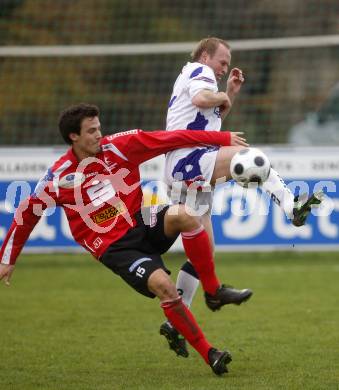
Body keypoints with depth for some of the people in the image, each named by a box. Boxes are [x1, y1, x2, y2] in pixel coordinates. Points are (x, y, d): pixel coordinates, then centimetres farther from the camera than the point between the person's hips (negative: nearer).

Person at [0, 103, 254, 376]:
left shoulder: (118, 147, -3)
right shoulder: (58, 178, -7)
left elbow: (171, 139, -3)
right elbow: (26, 214, 6)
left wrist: (223, 138, -6)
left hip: (143, 223, 3)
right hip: (115, 248, -3)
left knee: (183, 215, -30)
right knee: (163, 284, -29)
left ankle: (213, 291, -14)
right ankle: (209, 354, -20)